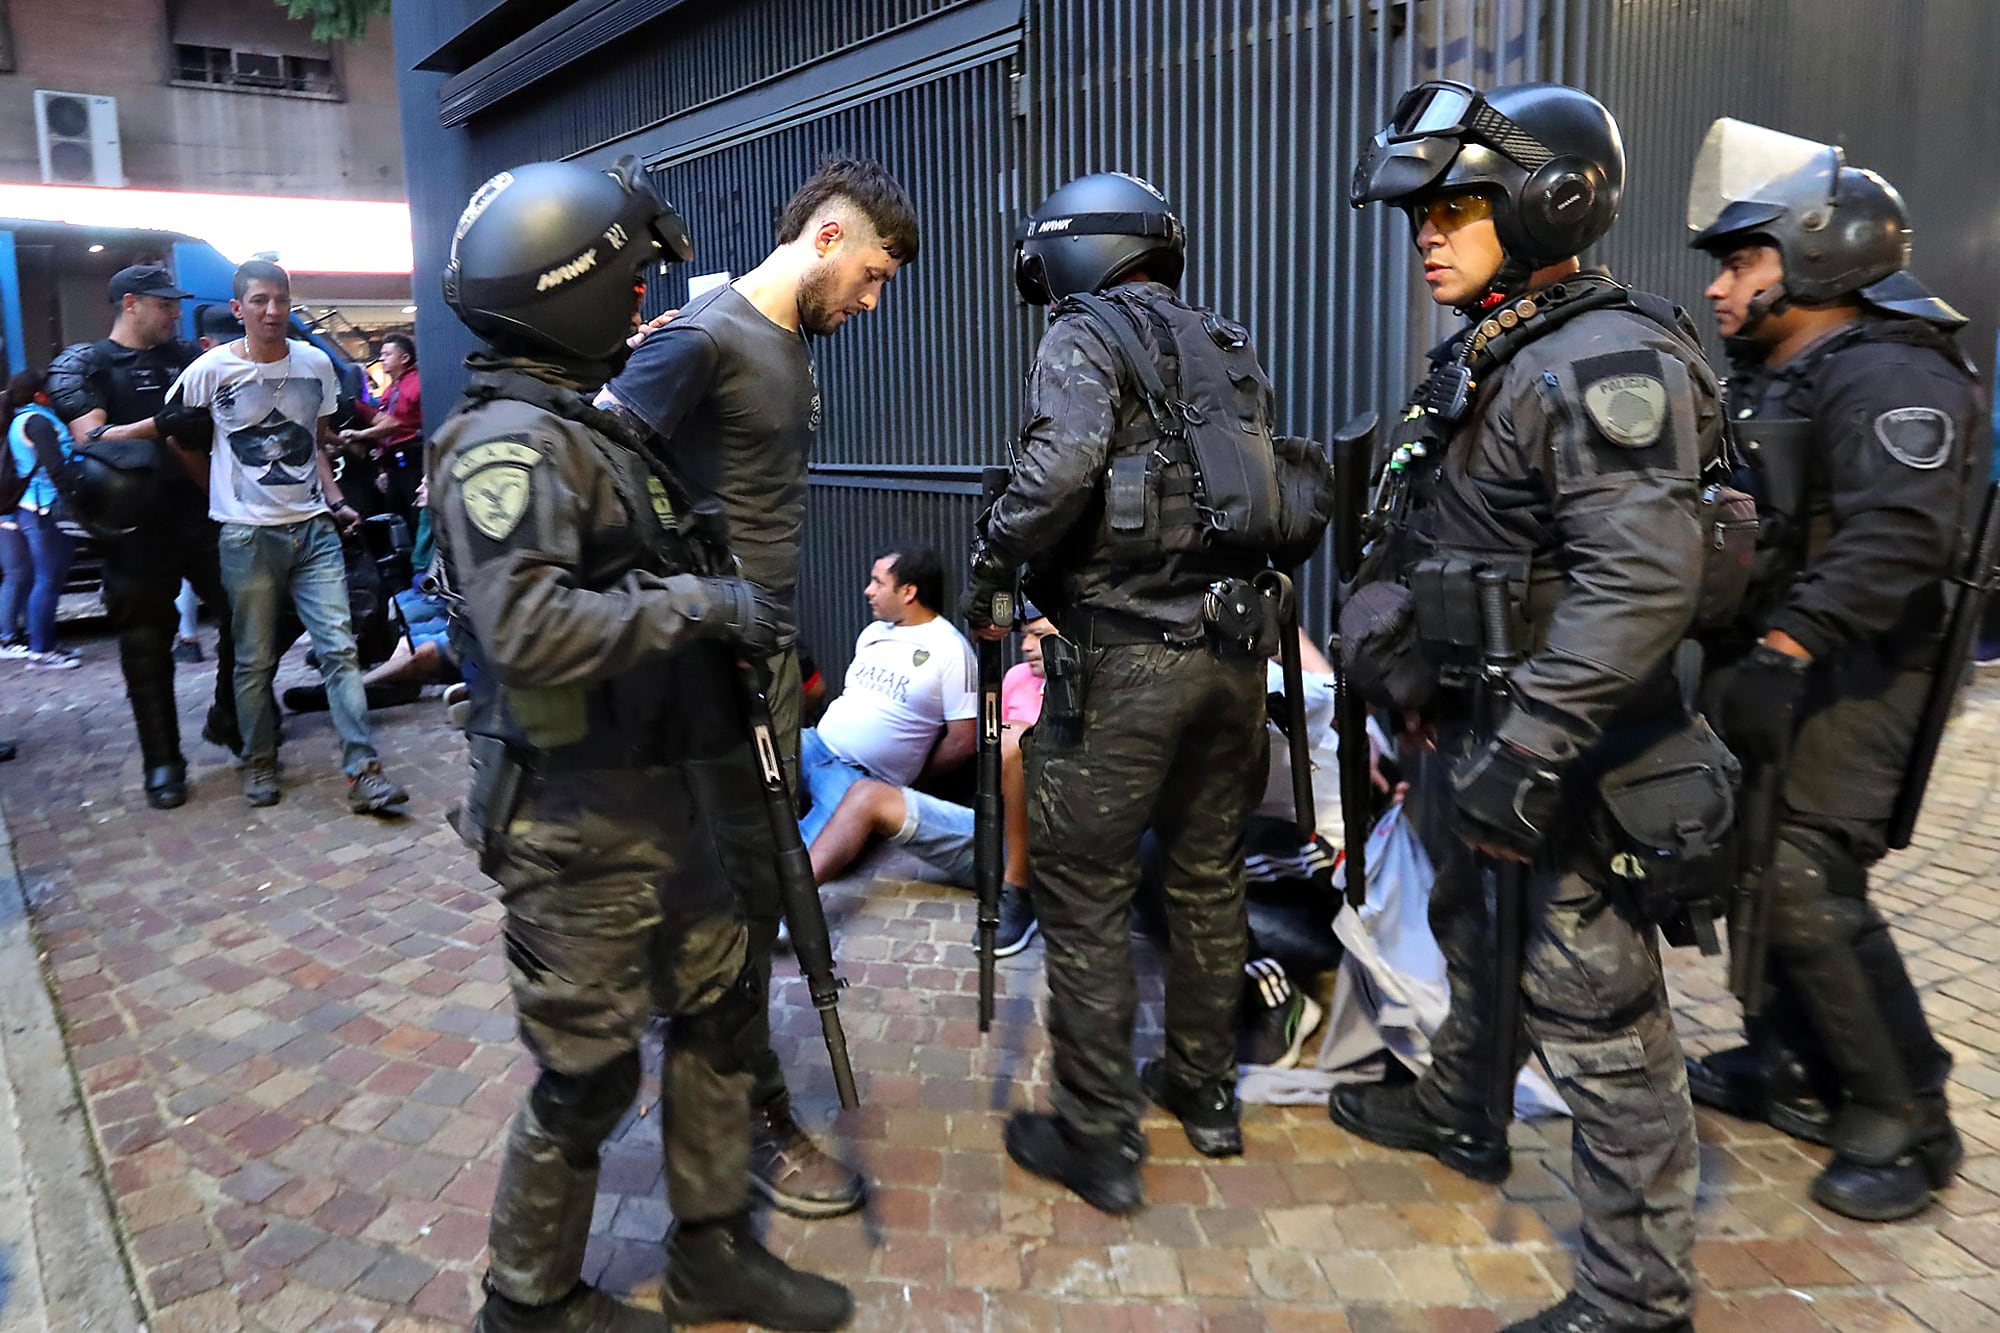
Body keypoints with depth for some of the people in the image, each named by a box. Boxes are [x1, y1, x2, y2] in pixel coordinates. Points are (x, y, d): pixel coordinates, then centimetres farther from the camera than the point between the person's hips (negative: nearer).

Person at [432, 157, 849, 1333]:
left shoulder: (593, 427, 12)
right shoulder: (507, 444, -18)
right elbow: (527, 631, -31)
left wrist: (736, 627, 9)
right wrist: (697, 603, -24)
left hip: (660, 794, 10)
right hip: (575, 824, -9)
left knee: (720, 1004, 18)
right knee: (589, 1071, 5)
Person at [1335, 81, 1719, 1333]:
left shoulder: (1608, 363, -19)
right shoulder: (1480, 359, 12)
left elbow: (1639, 584, -29)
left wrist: (1524, 749, -31)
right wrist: (1421, 702, 21)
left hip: (1566, 752, -10)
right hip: (1476, 721, 10)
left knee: (1596, 1010, -1)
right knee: (1475, 937, 26)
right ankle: (1460, 1113, 50)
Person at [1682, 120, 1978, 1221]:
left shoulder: (1892, 377, -14)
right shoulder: (1765, 379, 17)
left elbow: (1895, 538, -27)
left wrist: (1785, 653, -32)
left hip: (1846, 678, -9)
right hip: (1772, 663, 9)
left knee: (1806, 884, -11)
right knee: (1757, 864, 13)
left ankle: (1906, 1123, 5)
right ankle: (1795, 1070, 29)